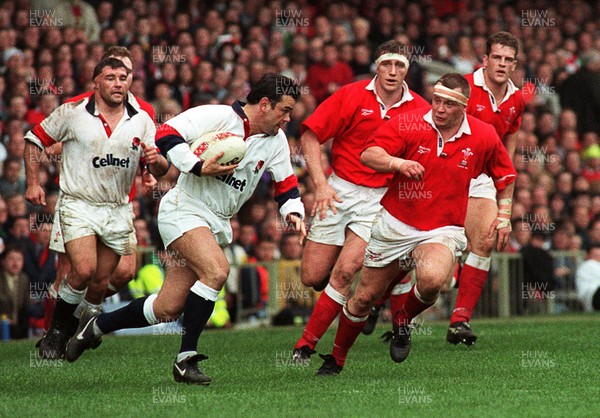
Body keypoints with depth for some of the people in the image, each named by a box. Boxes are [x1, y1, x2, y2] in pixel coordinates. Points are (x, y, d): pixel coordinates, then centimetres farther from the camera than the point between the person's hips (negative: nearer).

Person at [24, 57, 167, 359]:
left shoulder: (141, 120, 2)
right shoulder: (72, 112, -6)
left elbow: (161, 168, 4)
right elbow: (35, 140, 5)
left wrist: (155, 159, -20)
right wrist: (32, 183, -3)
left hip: (117, 210, 4)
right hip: (78, 206, -4)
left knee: (102, 282, 3)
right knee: (84, 271, -20)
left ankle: (75, 331, 26)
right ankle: (55, 333, -1)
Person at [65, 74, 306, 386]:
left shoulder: (276, 140, 6)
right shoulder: (217, 116, -14)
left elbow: (286, 185, 15)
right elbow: (166, 135, -19)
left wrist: (293, 212, -4)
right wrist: (200, 167, -25)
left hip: (217, 224, 7)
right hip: (184, 211, -7)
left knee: (167, 310, 3)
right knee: (217, 270, -32)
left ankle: (96, 327, 26)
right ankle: (186, 358, -21)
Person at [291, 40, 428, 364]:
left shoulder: (420, 110, 0)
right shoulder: (352, 95, -5)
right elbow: (310, 136, -4)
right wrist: (321, 184, -13)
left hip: (381, 199, -1)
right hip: (340, 191, 1)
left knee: (345, 273, -16)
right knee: (312, 276, -2)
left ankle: (307, 343, -2)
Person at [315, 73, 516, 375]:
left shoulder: (484, 136, -4)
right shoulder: (408, 124, -9)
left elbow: (505, 175, 15)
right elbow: (368, 155, -18)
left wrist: (504, 214, 9)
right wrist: (397, 162, -36)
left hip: (443, 231, -1)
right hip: (395, 224, 1)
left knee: (431, 280, -33)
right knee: (364, 297, 6)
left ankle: (403, 320, 1)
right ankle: (336, 360, 29)